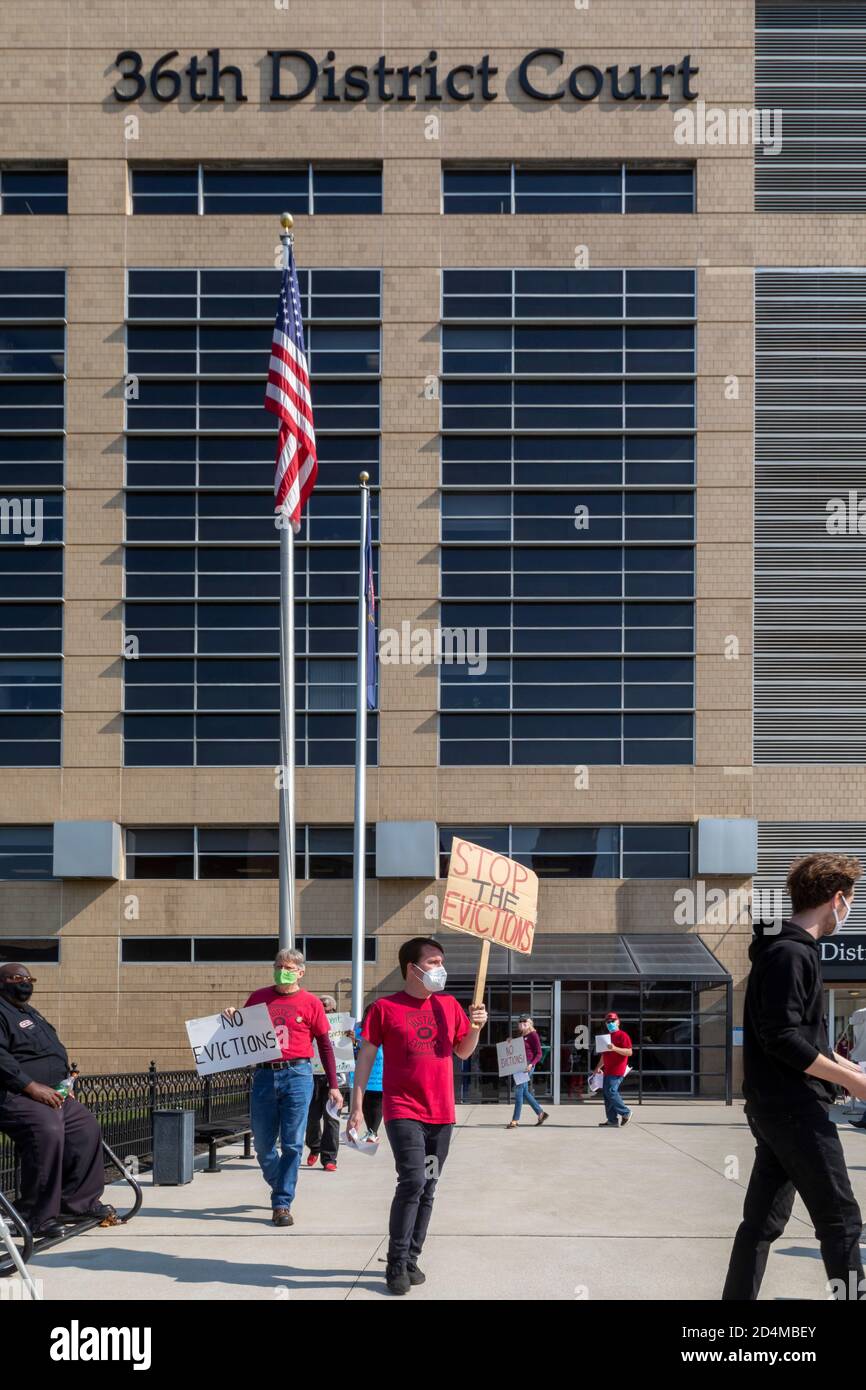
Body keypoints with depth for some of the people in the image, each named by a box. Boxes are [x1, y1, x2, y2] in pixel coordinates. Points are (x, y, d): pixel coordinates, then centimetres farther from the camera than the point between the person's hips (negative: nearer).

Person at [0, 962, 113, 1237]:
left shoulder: (31, 1014, 25)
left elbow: (55, 1052, 32)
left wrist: (64, 1085, 15)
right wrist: (33, 1087, -25)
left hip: (51, 1093, 11)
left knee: (87, 1127, 8)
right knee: (47, 1131, -32)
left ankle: (79, 1202, 14)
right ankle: (38, 1217, -27)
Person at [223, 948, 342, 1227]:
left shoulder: (310, 1003, 3)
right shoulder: (258, 998, 10)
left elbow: (325, 1045, 6)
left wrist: (333, 1086, 3)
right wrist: (232, 1018, -2)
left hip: (297, 1076, -3)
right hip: (263, 1076, 3)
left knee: (292, 1144, -4)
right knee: (262, 1144, 7)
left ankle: (282, 1204, 2)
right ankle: (280, 1187, 31)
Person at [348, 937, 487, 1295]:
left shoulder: (449, 1005, 9)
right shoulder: (385, 1008, -4)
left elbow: (463, 1052, 18)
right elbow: (366, 1057, -1)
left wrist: (476, 1027, -3)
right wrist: (357, 1107, -5)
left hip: (441, 1113, 5)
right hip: (403, 1111, -5)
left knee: (428, 1188, 9)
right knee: (413, 1182, -17)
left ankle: (411, 1259, 20)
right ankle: (396, 1265, -7)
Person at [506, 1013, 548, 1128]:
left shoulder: (533, 1035, -6)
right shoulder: (519, 1035, 16)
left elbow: (539, 1054, -9)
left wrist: (531, 1064, -23)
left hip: (527, 1066, -8)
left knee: (519, 1091, -10)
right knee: (524, 1092, 11)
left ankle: (515, 1121, -8)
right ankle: (541, 1113, 23)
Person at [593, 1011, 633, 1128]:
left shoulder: (622, 1035, -6)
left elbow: (629, 1052, -16)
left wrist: (615, 1048, -25)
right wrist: (599, 1067, 23)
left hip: (616, 1071, -9)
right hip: (608, 1070, 9)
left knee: (610, 1092, -16)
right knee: (606, 1093, 6)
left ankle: (625, 1113, -2)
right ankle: (612, 1120, 8)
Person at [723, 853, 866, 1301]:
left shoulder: (786, 948, 16)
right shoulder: (791, 953, -16)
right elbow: (782, 1038, -22)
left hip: (773, 1108, 10)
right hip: (795, 1109, -10)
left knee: (763, 1220, 10)